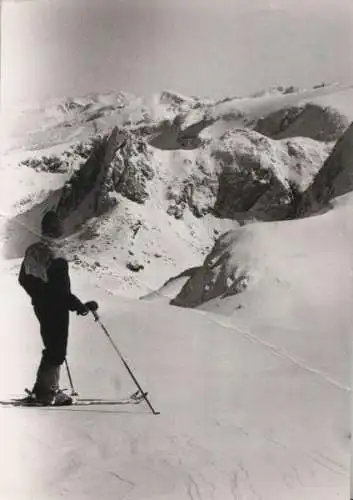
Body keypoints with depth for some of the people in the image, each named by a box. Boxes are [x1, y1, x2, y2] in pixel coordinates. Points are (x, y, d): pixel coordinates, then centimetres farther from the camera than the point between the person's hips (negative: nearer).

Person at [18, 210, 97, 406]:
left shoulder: (31, 251, 1)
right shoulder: (56, 257, -25)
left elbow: (23, 279, 13)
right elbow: (62, 292, -25)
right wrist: (82, 307, -14)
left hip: (40, 307, 8)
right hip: (56, 310, -8)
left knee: (51, 348, 20)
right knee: (57, 352, 5)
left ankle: (42, 389, 29)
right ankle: (47, 393, 14)